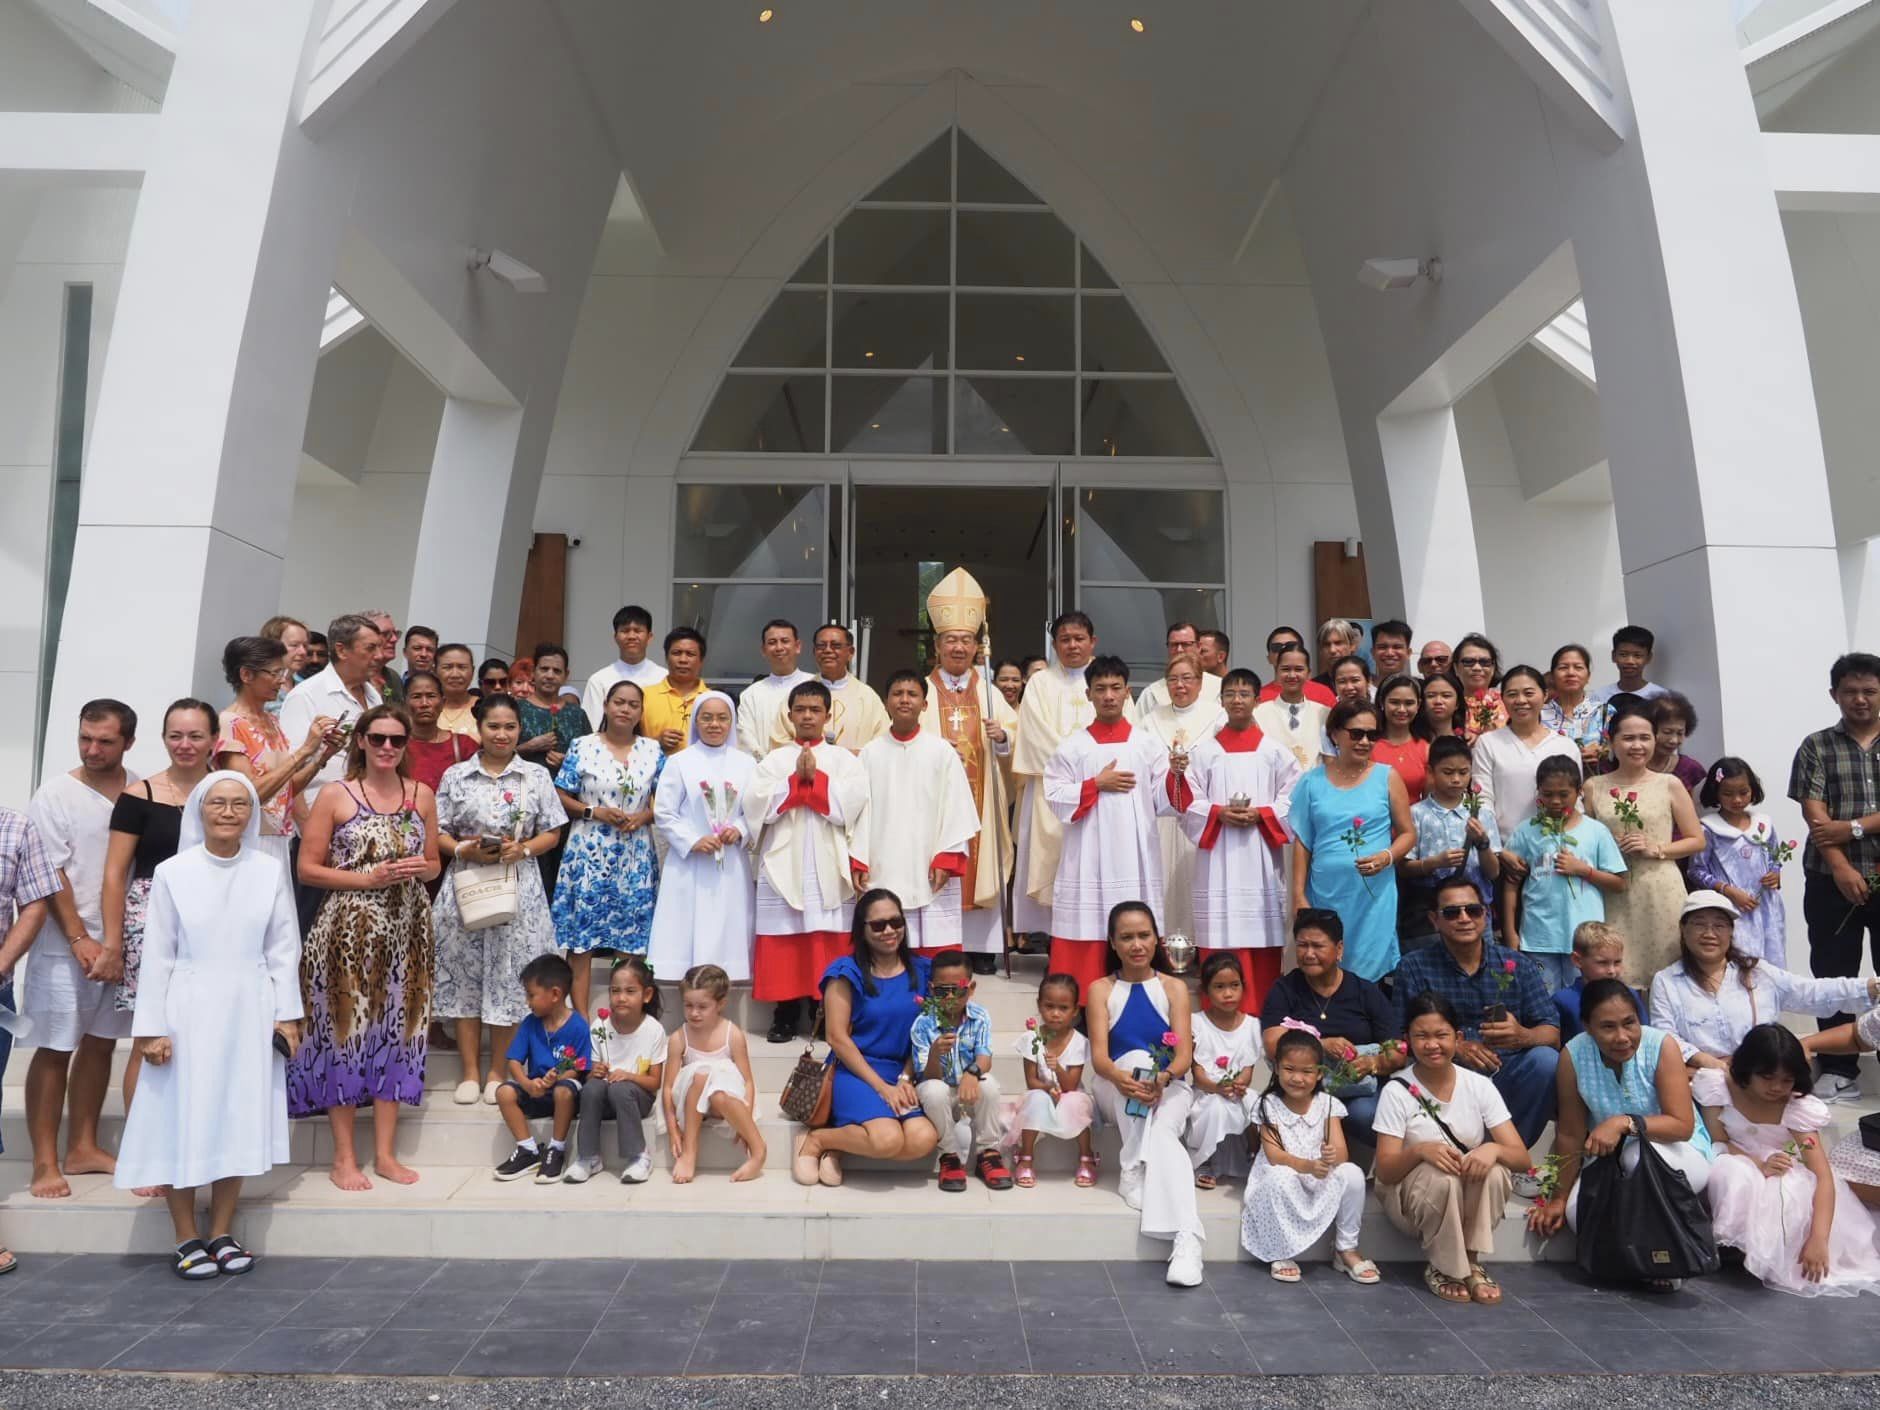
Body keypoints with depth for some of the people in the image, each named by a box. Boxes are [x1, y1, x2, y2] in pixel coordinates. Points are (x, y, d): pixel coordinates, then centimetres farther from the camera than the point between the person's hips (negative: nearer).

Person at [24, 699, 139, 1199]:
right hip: (66, 945, -4)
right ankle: (45, 1162, 8)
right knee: (55, 1050, 1)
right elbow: (52, 877, -7)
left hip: (122, 942, 4)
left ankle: (83, 1147, 24)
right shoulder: (56, 793, -6)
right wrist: (81, 940, -12)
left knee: (101, 1042, 12)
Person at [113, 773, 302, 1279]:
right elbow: (157, 954, -3)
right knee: (182, 1121, 4)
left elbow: (283, 948, 3)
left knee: (238, 1119, 8)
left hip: (249, 1012, 2)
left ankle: (221, 1233, 21)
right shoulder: (172, 872, -4)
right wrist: (152, 1026, -5)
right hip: (188, 1010, -1)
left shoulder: (269, 870, 0)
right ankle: (187, 1238, 18)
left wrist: (287, 1013, 1)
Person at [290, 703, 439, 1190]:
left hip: (407, 930, 4)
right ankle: (344, 1157, 13)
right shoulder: (335, 797, -3)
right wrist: (368, 879, -15)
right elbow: (308, 868, -4)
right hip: (349, 928, -3)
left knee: (397, 1031, 7)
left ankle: (385, 1152, 18)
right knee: (347, 1031, 1)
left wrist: (418, 869, -7)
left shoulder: (422, 796, 8)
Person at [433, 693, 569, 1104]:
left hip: (517, 886, 0)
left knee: (508, 976, 2)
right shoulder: (456, 776, 6)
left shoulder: (537, 776, 5)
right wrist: (464, 849, -14)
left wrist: (522, 849, -13)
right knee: (465, 975, 3)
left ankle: (498, 1072, 13)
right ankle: (470, 1072, 13)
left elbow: (551, 833, 5)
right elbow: (438, 832, 5)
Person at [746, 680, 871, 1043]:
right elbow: (758, 806, -3)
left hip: (829, 870, -1)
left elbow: (851, 807, -5)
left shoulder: (845, 760, 10)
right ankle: (786, 1015, 9)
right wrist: (796, 778, -9)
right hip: (782, 868, 1)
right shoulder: (773, 761, 12)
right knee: (783, 945, -1)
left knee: (828, 944, -3)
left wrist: (815, 777, -9)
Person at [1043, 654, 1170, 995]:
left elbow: (1162, 801, 3)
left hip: (1136, 858, 1)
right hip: (1088, 860, -1)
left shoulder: (1147, 744, 8)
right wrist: (1097, 784, -9)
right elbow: (1056, 799, -2)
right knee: (1085, 936, -1)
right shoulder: (1073, 747, 5)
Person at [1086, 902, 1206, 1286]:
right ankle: (1133, 1169, -32)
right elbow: (1098, 1056, -10)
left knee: (1163, 1132, -34)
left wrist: (1163, 1078, -33)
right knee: (1137, 1058, -34)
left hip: (1170, 1087, 0)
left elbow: (1185, 1055, -8)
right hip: (1115, 1091, 0)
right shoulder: (1101, 990, 3)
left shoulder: (1174, 988, 4)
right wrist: (1118, 1077, -36)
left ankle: (1186, 1240, -44)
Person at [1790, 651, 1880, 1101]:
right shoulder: (1816, 747, 5)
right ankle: (1837, 1067, 14)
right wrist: (1841, 867, -14)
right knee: (1833, 973, 4)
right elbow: (1814, 814, -4)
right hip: (1832, 879, 0)